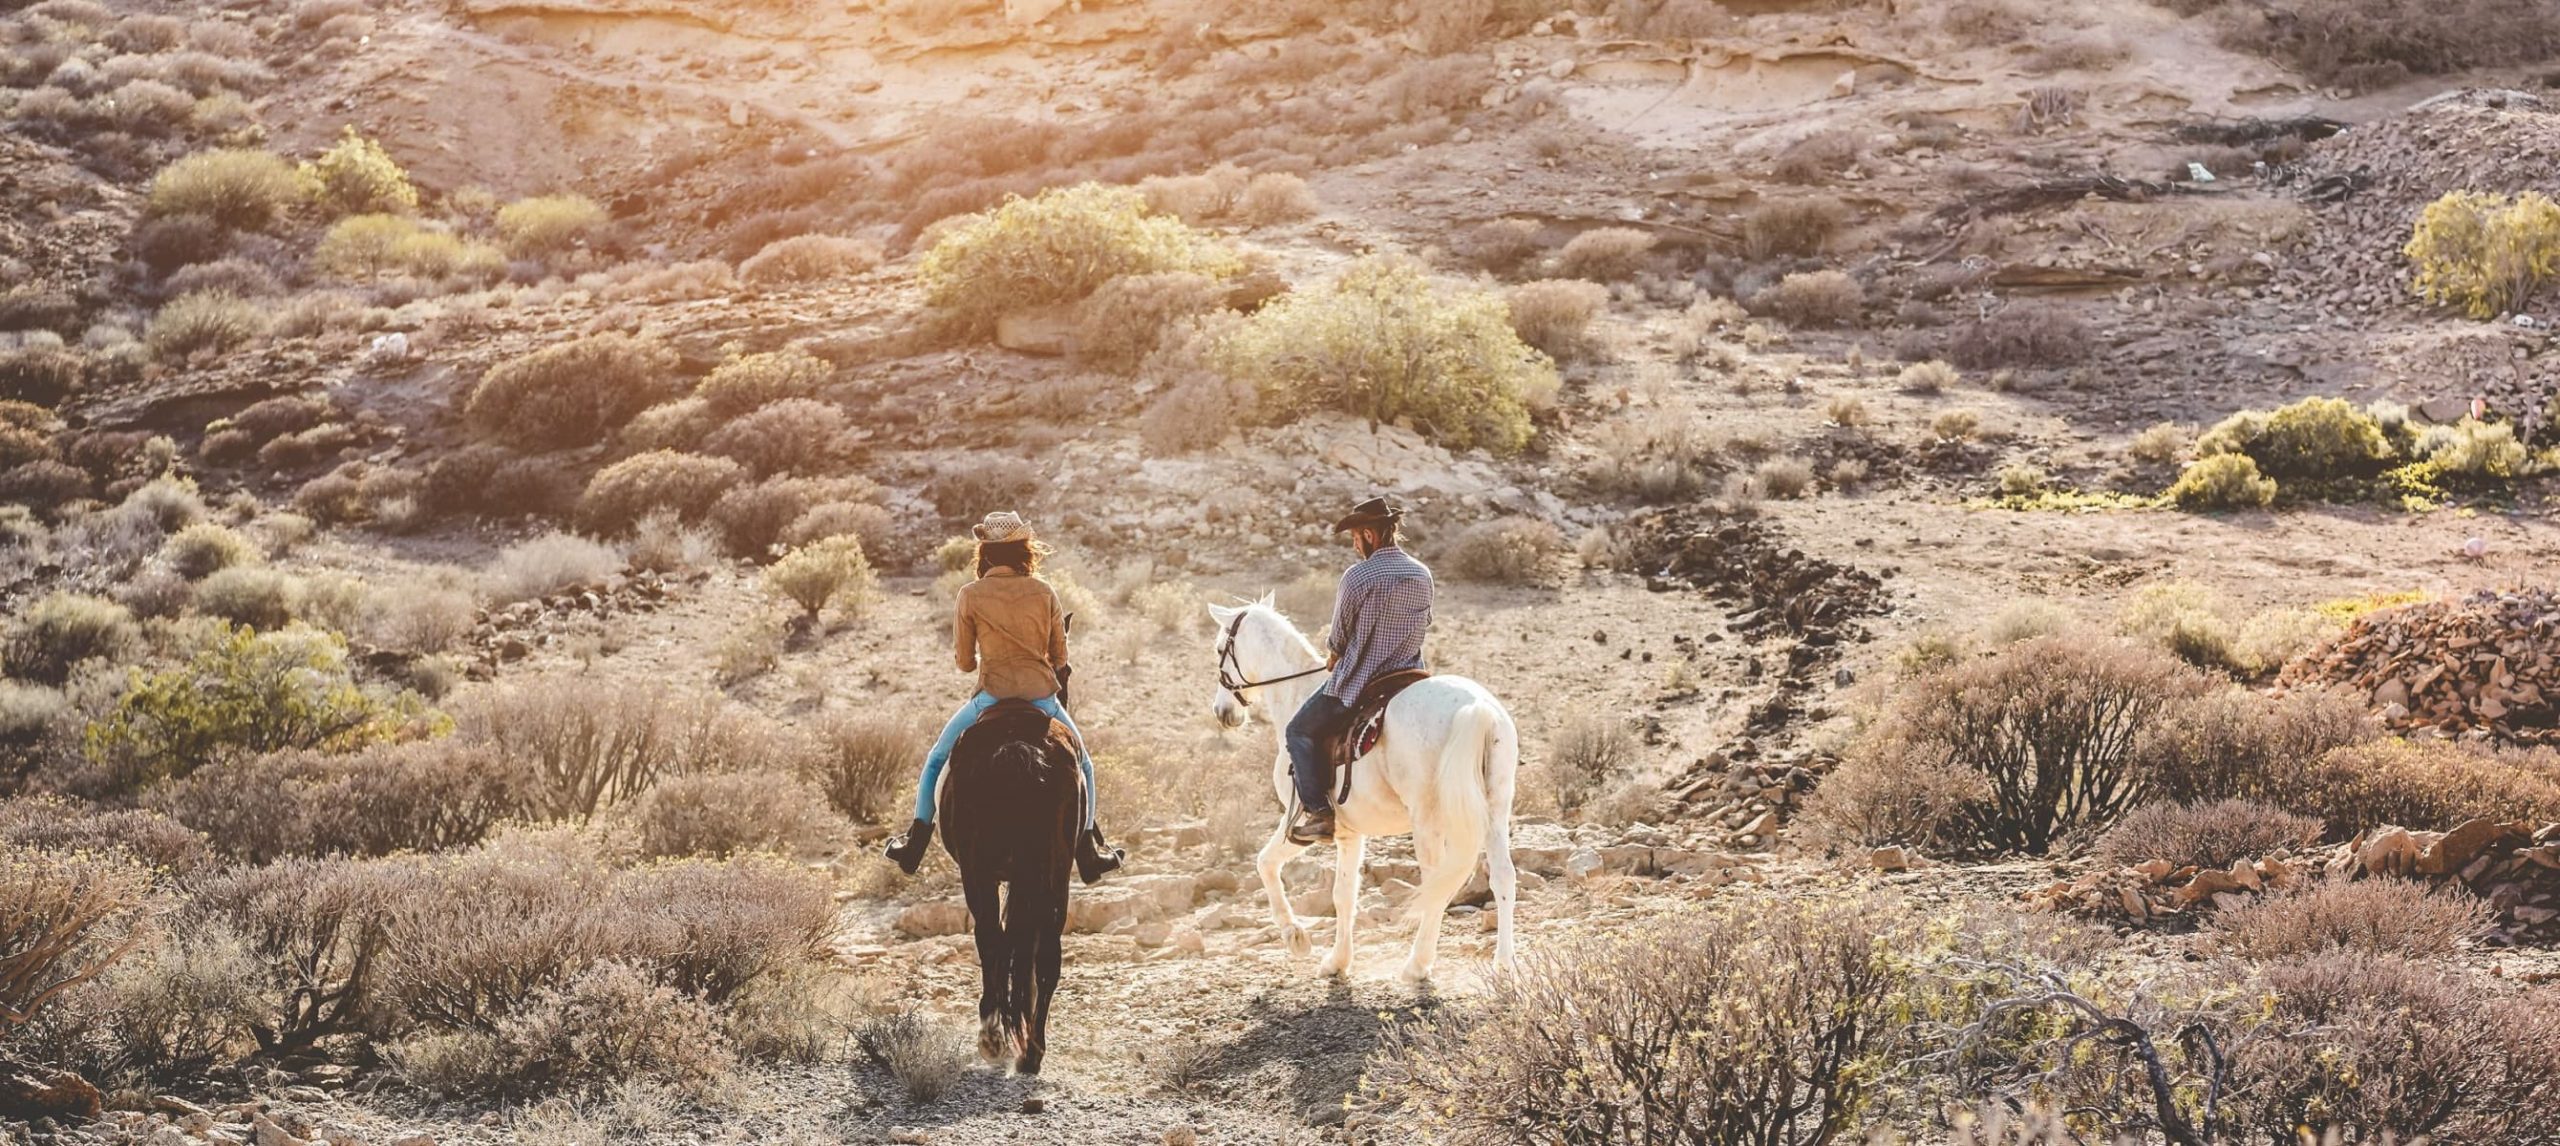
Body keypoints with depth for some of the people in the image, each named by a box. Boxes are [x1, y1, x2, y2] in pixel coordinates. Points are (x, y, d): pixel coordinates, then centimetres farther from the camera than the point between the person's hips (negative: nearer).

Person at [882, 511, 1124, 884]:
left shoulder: (970, 595, -5)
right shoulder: (1044, 592, -1)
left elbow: (964, 662, 2)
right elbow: (1060, 656, 6)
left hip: (991, 696, -1)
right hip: (1042, 696, 1)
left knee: (936, 759, 23)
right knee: (1082, 765, 25)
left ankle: (915, 843, 22)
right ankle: (1089, 851, 22)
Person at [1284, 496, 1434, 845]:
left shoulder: (1357, 576, -15)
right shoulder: (1423, 574, 4)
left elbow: (1339, 637, -6)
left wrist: (1335, 655, 16)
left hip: (1358, 682, -6)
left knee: (1301, 731, 10)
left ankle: (1317, 810, -2)